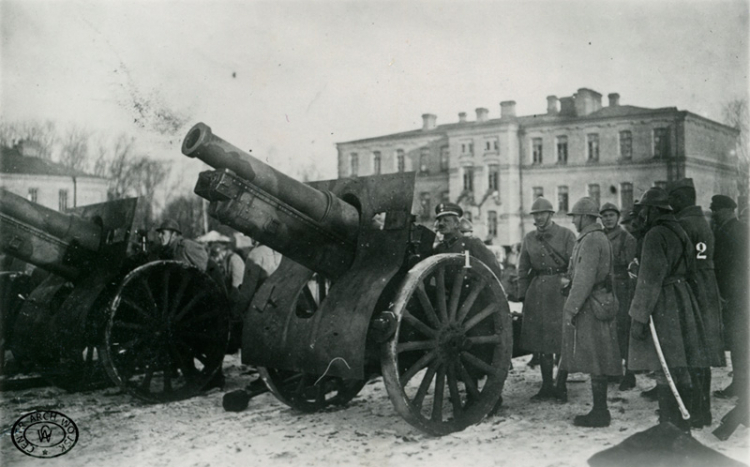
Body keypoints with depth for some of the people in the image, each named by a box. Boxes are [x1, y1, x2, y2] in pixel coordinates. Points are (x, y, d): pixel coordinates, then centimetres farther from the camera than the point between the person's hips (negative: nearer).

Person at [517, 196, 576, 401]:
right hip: (537, 293, 4)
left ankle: (561, 386, 11)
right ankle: (546, 386, 17)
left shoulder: (566, 235, 0)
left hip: (561, 290, -4)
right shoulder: (528, 239, 11)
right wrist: (523, 297, 8)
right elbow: (523, 270, 13)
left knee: (562, 342, -1)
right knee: (542, 342, 7)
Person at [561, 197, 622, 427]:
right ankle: (600, 411, 19)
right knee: (597, 362, 13)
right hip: (602, 303, 10)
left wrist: (570, 308, -19)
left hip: (591, 308, -10)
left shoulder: (590, 240, -15)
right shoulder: (600, 238, 17)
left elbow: (585, 279, -20)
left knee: (594, 362, -5)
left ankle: (599, 413, 1)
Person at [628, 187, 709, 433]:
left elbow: (650, 279, -19)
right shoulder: (679, 231, 13)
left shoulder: (655, 235, -15)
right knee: (680, 368, 15)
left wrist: (639, 317, -18)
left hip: (663, 307, -9)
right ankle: (683, 426, 24)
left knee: (664, 370, -4)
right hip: (683, 302, 9)